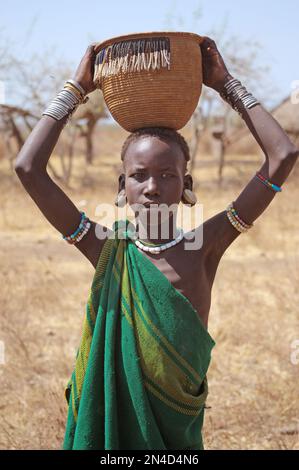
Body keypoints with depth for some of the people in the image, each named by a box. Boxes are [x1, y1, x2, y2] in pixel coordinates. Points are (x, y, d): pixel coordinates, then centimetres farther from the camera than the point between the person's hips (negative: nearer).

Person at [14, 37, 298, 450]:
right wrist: (76, 90, -4)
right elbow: (28, 168, -11)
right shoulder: (107, 248, -5)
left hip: (177, 422, -1)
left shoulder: (203, 247, -7)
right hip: (110, 413, 1)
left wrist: (227, 86, -5)